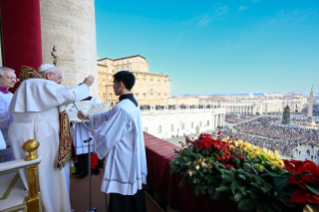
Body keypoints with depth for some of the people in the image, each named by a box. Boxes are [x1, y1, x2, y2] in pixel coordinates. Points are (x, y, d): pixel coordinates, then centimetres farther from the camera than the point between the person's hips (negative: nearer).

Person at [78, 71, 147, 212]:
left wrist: (95, 133, 0)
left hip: (122, 157, -9)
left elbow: (107, 134, -21)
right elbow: (109, 116, 13)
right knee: (131, 189, 25)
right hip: (131, 155, 9)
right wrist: (88, 117, 14)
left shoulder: (122, 108, -27)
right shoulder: (131, 103, 5)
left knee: (121, 192, 12)